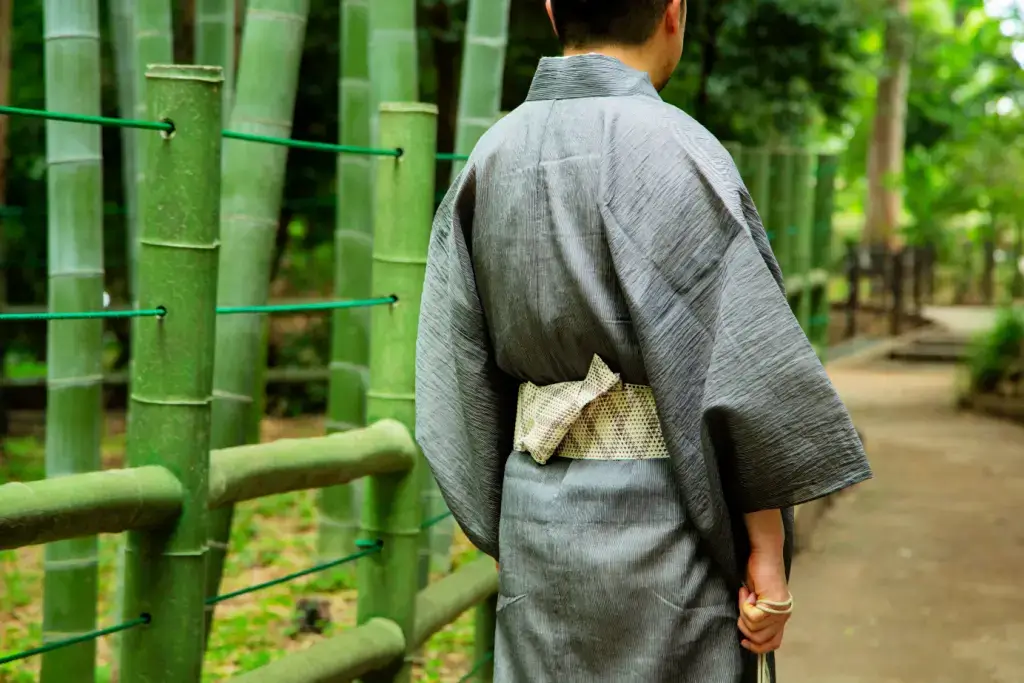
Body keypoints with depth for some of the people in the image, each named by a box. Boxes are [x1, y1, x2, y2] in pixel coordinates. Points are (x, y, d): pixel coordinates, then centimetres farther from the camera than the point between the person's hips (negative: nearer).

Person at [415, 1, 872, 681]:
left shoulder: (493, 157, 5)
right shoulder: (677, 152, -14)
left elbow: (464, 366, 7)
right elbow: (741, 370, -17)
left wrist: (508, 523, 13)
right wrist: (768, 554, -10)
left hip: (542, 518, 6)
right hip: (663, 525, -6)